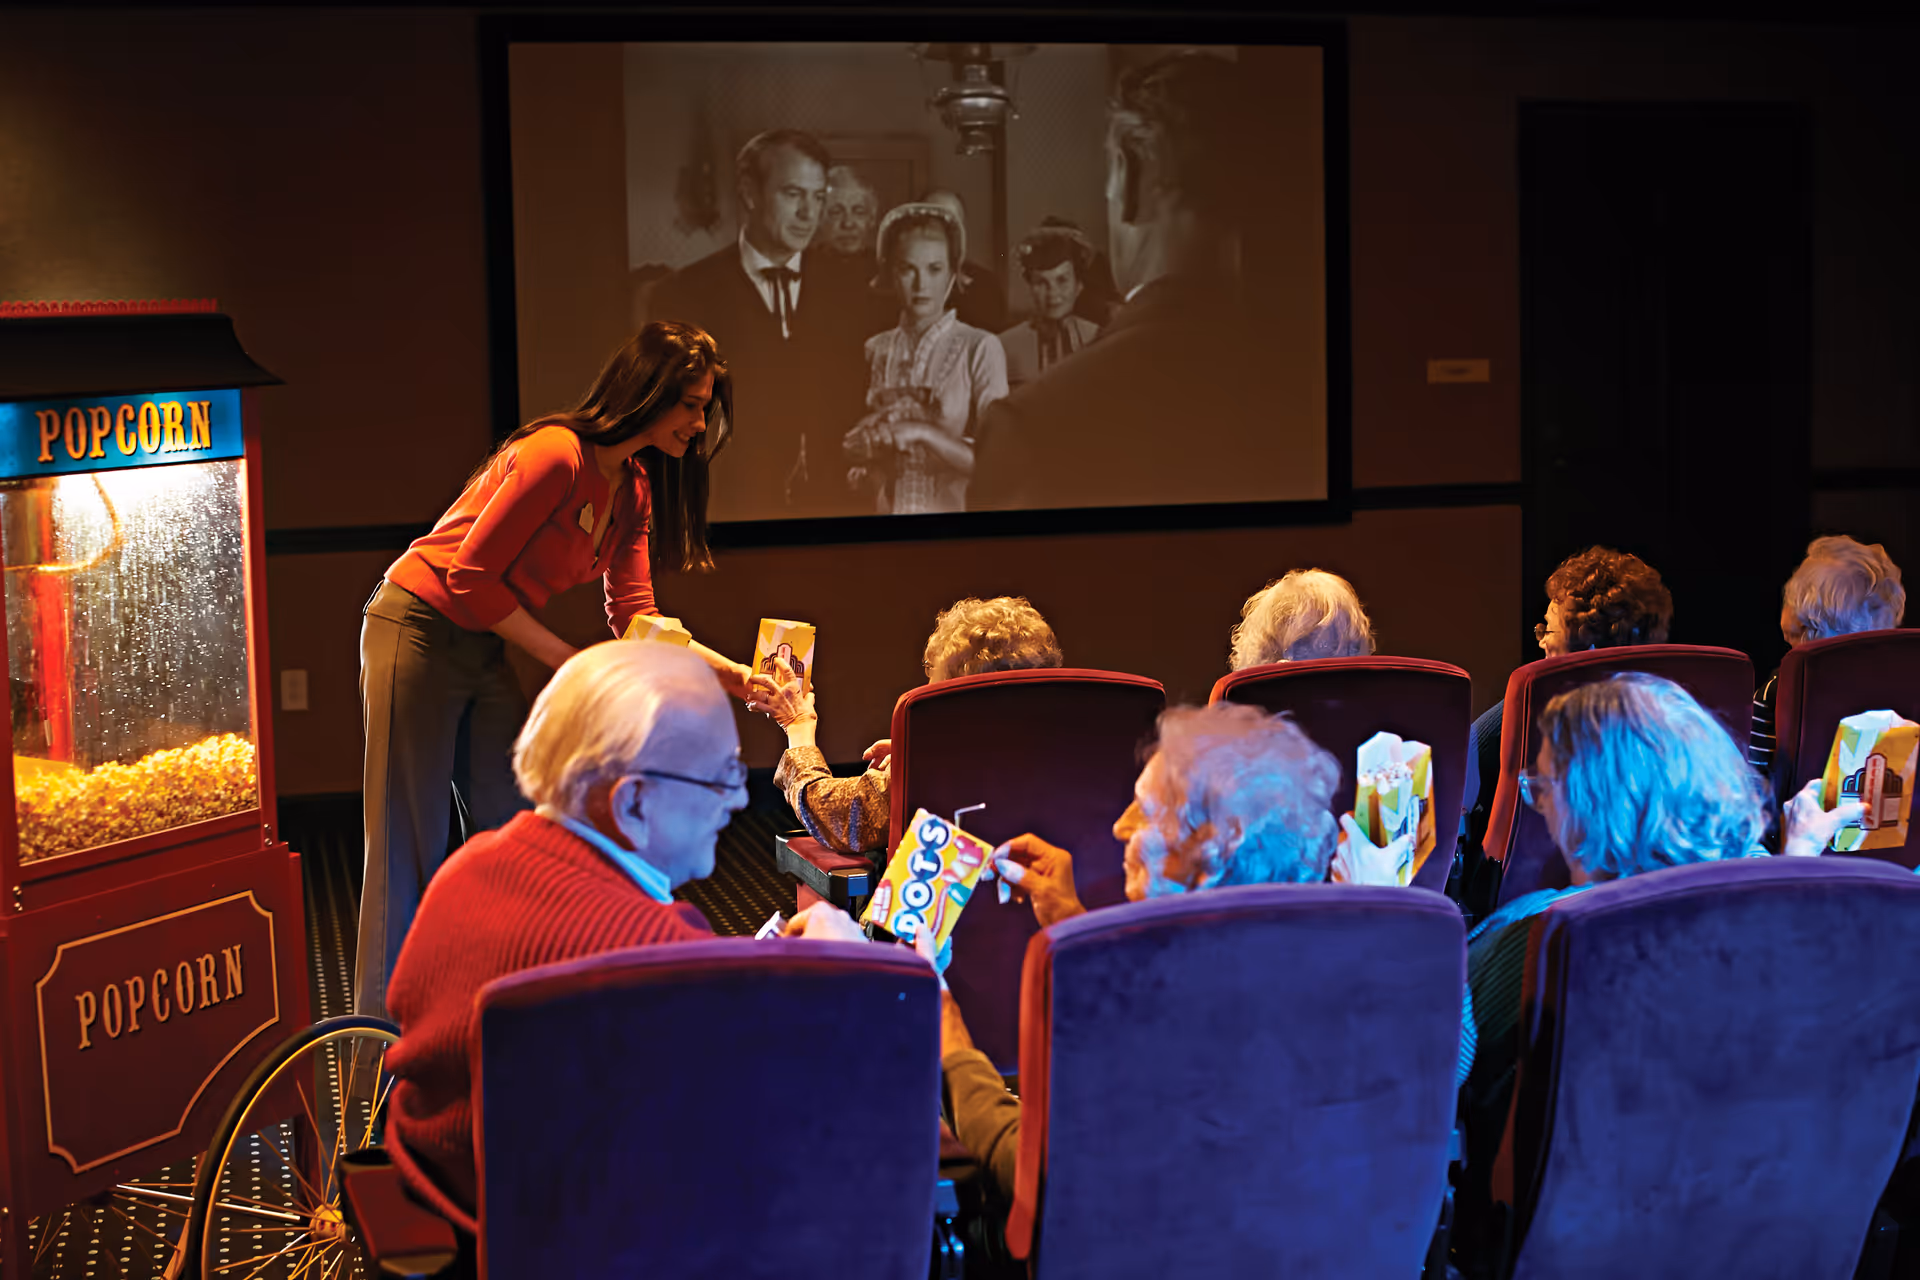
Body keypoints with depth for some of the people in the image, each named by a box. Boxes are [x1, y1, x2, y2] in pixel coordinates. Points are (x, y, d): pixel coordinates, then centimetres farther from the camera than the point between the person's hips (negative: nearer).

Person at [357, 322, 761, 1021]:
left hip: (485, 649, 9)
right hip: (419, 633, -9)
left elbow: (634, 616, 5)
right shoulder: (556, 456, -23)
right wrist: (563, 659, -17)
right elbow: (470, 574, -21)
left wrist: (725, 670, -6)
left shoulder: (635, 487, 6)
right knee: (410, 850, -5)